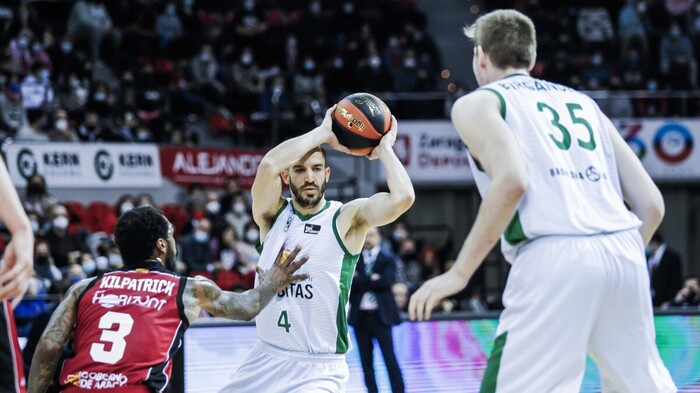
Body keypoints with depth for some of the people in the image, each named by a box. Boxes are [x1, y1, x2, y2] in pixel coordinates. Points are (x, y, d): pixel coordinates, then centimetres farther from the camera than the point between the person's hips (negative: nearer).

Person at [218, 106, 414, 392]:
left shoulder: (346, 219, -4)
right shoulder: (272, 215, 2)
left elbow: (403, 197, -22)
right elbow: (268, 165, -19)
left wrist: (384, 149, -7)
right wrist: (323, 133, -12)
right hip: (265, 358, 4)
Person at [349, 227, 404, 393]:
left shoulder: (388, 259, 4)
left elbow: (386, 281, -12)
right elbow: (351, 283, -5)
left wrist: (360, 280, -9)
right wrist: (372, 280, -13)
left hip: (380, 315, -2)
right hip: (360, 315, 2)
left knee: (389, 358, -4)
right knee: (366, 360, 5)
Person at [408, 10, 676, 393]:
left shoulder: (477, 103, 12)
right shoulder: (583, 102, 27)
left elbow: (512, 181, -10)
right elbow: (651, 204, 20)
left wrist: (459, 273, -7)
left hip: (553, 260, -6)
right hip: (624, 253, 6)